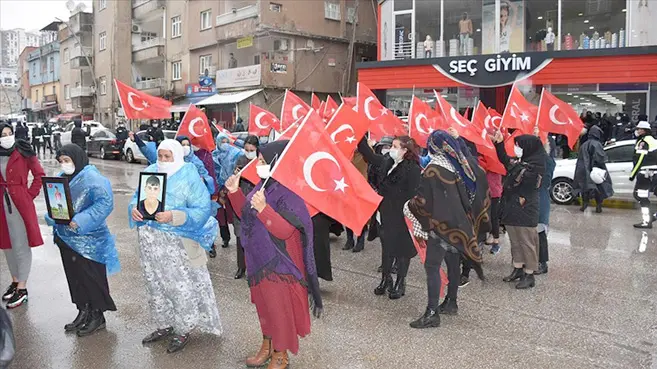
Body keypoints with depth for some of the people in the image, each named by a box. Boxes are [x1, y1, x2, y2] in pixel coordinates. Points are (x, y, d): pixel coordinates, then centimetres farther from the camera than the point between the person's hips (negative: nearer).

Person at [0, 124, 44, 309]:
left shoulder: (24, 152, -5)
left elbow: (39, 175, -2)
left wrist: (30, 195, -6)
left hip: (20, 204, -5)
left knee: (21, 246, -2)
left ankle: (22, 289, 4)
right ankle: (15, 281, 31)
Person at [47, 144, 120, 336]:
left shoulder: (92, 178, -14)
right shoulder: (63, 178, 11)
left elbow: (105, 202, -24)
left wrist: (81, 221, -29)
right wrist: (52, 217, -2)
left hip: (88, 241, -8)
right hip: (67, 239, 8)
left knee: (91, 278, 3)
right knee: (74, 277, 16)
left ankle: (97, 316, 17)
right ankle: (83, 312, 30)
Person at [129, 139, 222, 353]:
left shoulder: (189, 177, -11)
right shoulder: (150, 172, 6)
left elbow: (202, 210, -17)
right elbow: (137, 197, 12)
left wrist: (173, 217, -28)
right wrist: (134, 209, -12)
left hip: (177, 242, -6)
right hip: (150, 240, 6)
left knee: (181, 286, 0)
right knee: (155, 284, 16)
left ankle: (183, 330, 20)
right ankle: (164, 325, 34)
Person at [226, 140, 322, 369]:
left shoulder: (288, 192, -23)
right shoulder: (263, 185, 4)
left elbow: (285, 230, -29)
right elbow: (246, 214, 13)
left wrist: (264, 209, -40)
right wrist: (234, 192, 1)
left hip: (278, 264, -9)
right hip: (259, 258, 9)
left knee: (279, 306, 7)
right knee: (264, 303, 21)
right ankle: (267, 346, 40)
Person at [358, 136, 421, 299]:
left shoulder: (413, 168, -16)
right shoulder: (387, 162, 6)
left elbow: (412, 195, -18)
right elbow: (370, 155, 17)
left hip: (402, 217, -7)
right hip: (387, 214, 7)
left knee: (402, 249, 7)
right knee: (387, 246, 16)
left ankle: (400, 283, 24)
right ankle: (386, 279, 31)